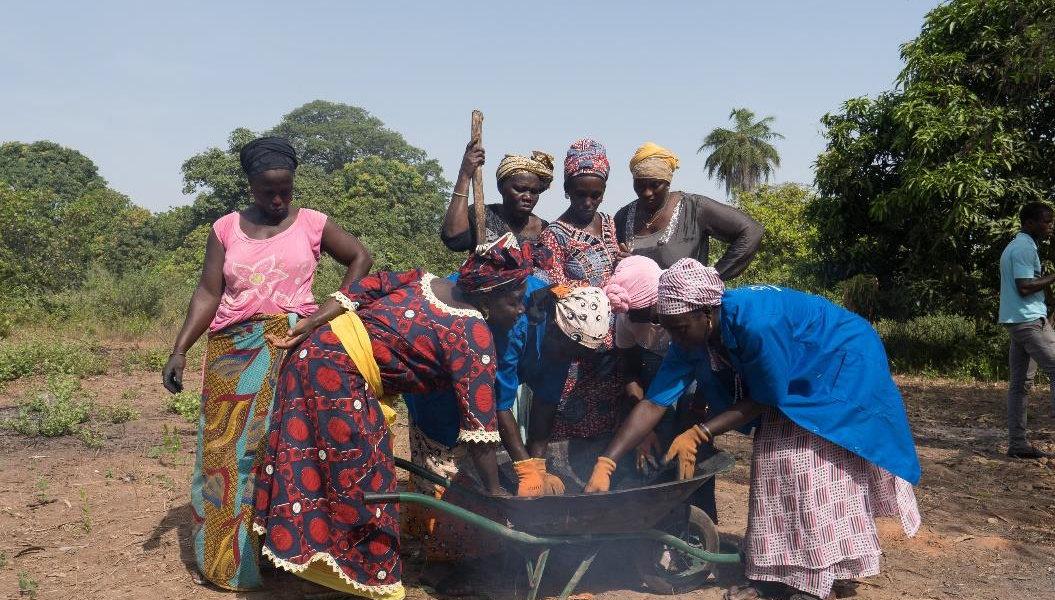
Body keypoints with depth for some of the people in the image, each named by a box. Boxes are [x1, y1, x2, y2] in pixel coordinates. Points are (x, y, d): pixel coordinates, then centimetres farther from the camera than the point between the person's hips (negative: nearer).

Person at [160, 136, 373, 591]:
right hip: (232, 352, 2)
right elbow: (208, 294, 4)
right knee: (227, 449, 2)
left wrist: (336, 305, -1)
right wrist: (179, 350, -5)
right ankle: (227, 556, 14)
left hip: (294, 347, -2)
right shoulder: (226, 229, 7)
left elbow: (360, 257, 11)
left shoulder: (313, 224, 4)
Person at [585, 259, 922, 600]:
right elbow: (653, 403, -17)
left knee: (815, 468, -13)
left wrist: (698, 434, -24)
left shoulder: (756, 323, -38)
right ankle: (778, 571, 13)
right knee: (775, 458, 3)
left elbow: (766, 400, -25)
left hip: (842, 362, -7)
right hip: (797, 379, 7)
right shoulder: (690, 337, -16)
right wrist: (605, 464, -23)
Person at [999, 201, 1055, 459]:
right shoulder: (1025, 248, -11)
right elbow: (1024, 287, -19)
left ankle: (1017, 443, 8)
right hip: (1029, 320, -10)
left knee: (1020, 382, 7)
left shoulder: (1014, 247, 21)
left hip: (1018, 321, 10)